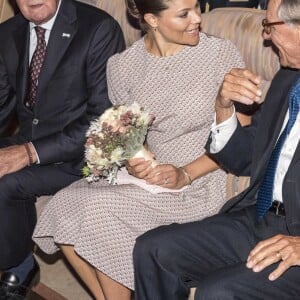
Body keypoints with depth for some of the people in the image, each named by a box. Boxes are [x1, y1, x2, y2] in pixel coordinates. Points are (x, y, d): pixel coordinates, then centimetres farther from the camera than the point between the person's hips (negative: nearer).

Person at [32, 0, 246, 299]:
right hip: (146, 174, 5)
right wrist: (131, 159, -8)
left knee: (99, 209, -26)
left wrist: (185, 174, -16)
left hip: (196, 183, -4)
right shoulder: (123, 65, 2)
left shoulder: (222, 55, -8)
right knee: (63, 208, -19)